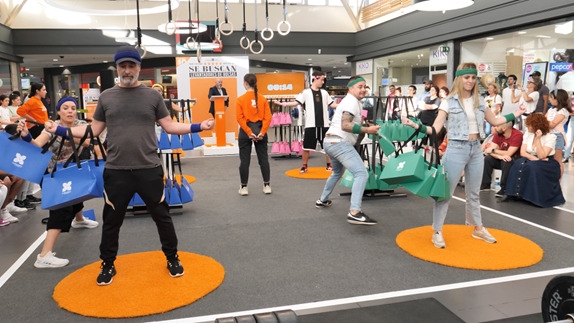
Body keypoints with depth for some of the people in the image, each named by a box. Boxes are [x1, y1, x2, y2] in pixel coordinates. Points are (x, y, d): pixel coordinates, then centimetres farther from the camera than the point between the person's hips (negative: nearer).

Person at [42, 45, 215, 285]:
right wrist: (59, 130, 0)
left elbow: (169, 126, 3)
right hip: (116, 171, 1)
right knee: (111, 220, 12)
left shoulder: (153, 95, 3)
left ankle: (172, 258, 29)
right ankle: (108, 265, 32)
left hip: (149, 170, -1)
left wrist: (198, 127, -8)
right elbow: (93, 130, 9)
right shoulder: (106, 97, 7)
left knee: (162, 216, 10)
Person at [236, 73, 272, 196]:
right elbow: (268, 117, -5)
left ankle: (244, 187, 11)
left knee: (244, 160, 5)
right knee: (263, 158, 10)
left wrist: (249, 132, -12)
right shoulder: (263, 99, 2)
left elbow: (240, 118, -12)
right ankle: (266, 185, 14)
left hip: (245, 131, -2)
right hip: (260, 130, 2)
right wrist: (262, 132, -8)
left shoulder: (240, 99, -5)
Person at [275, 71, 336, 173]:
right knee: (306, 147, 0)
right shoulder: (306, 92, -1)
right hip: (311, 124, -3)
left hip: (324, 124, 3)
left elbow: (332, 104, 15)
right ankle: (304, 166, 15)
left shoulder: (324, 93, 12)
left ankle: (329, 165, 22)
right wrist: (282, 104, -20)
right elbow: (296, 102, -8)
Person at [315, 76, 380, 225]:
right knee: (361, 174, -20)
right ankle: (354, 213, -32)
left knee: (337, 172, 33)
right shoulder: (352, 101, -9)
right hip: (339, 143, -11)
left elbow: (352, 122, 26)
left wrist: (366, 125, 10)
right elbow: (345, 125, -22)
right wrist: (367, 130, -23)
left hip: (331, 142, 11)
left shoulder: (351, 101, 23)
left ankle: (322, 200, 45)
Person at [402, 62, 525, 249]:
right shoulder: (449, 102, -7)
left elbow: (494, 121, 21)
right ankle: (437, 232, 6)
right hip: (456, 149, -5)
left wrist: (515, 115, 18)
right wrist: (417, 126, -27)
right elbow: (435, 129, -12)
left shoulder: (479, 101, 8)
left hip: (476, 149, 5)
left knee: (473, 193, 17)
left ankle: (478, 229, 32)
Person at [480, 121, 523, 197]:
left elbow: (508, 154, -27)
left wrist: (493, 150, -19)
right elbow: (490, 151, -13)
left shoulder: (517, 134, -23)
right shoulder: (497, 134, -6)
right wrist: (499, 156, -33)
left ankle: (504, 189, -25)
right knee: (487, 159, -17)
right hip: (502, 159, 6)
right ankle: (485, 187, -9)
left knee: (506, 161, -35)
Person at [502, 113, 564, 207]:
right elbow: (522, 152, -4)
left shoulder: (551, 137, -10)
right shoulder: (527, 134, 4)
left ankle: (537, 197, -28)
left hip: (547, 164, -4)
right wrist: (534, 158, -20)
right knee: (519, 164, -29)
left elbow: (541, 156, -21)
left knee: (533, 167, -36)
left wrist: (538, 139, -23)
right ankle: (514, 192, -30)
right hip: (532, 161, 4)